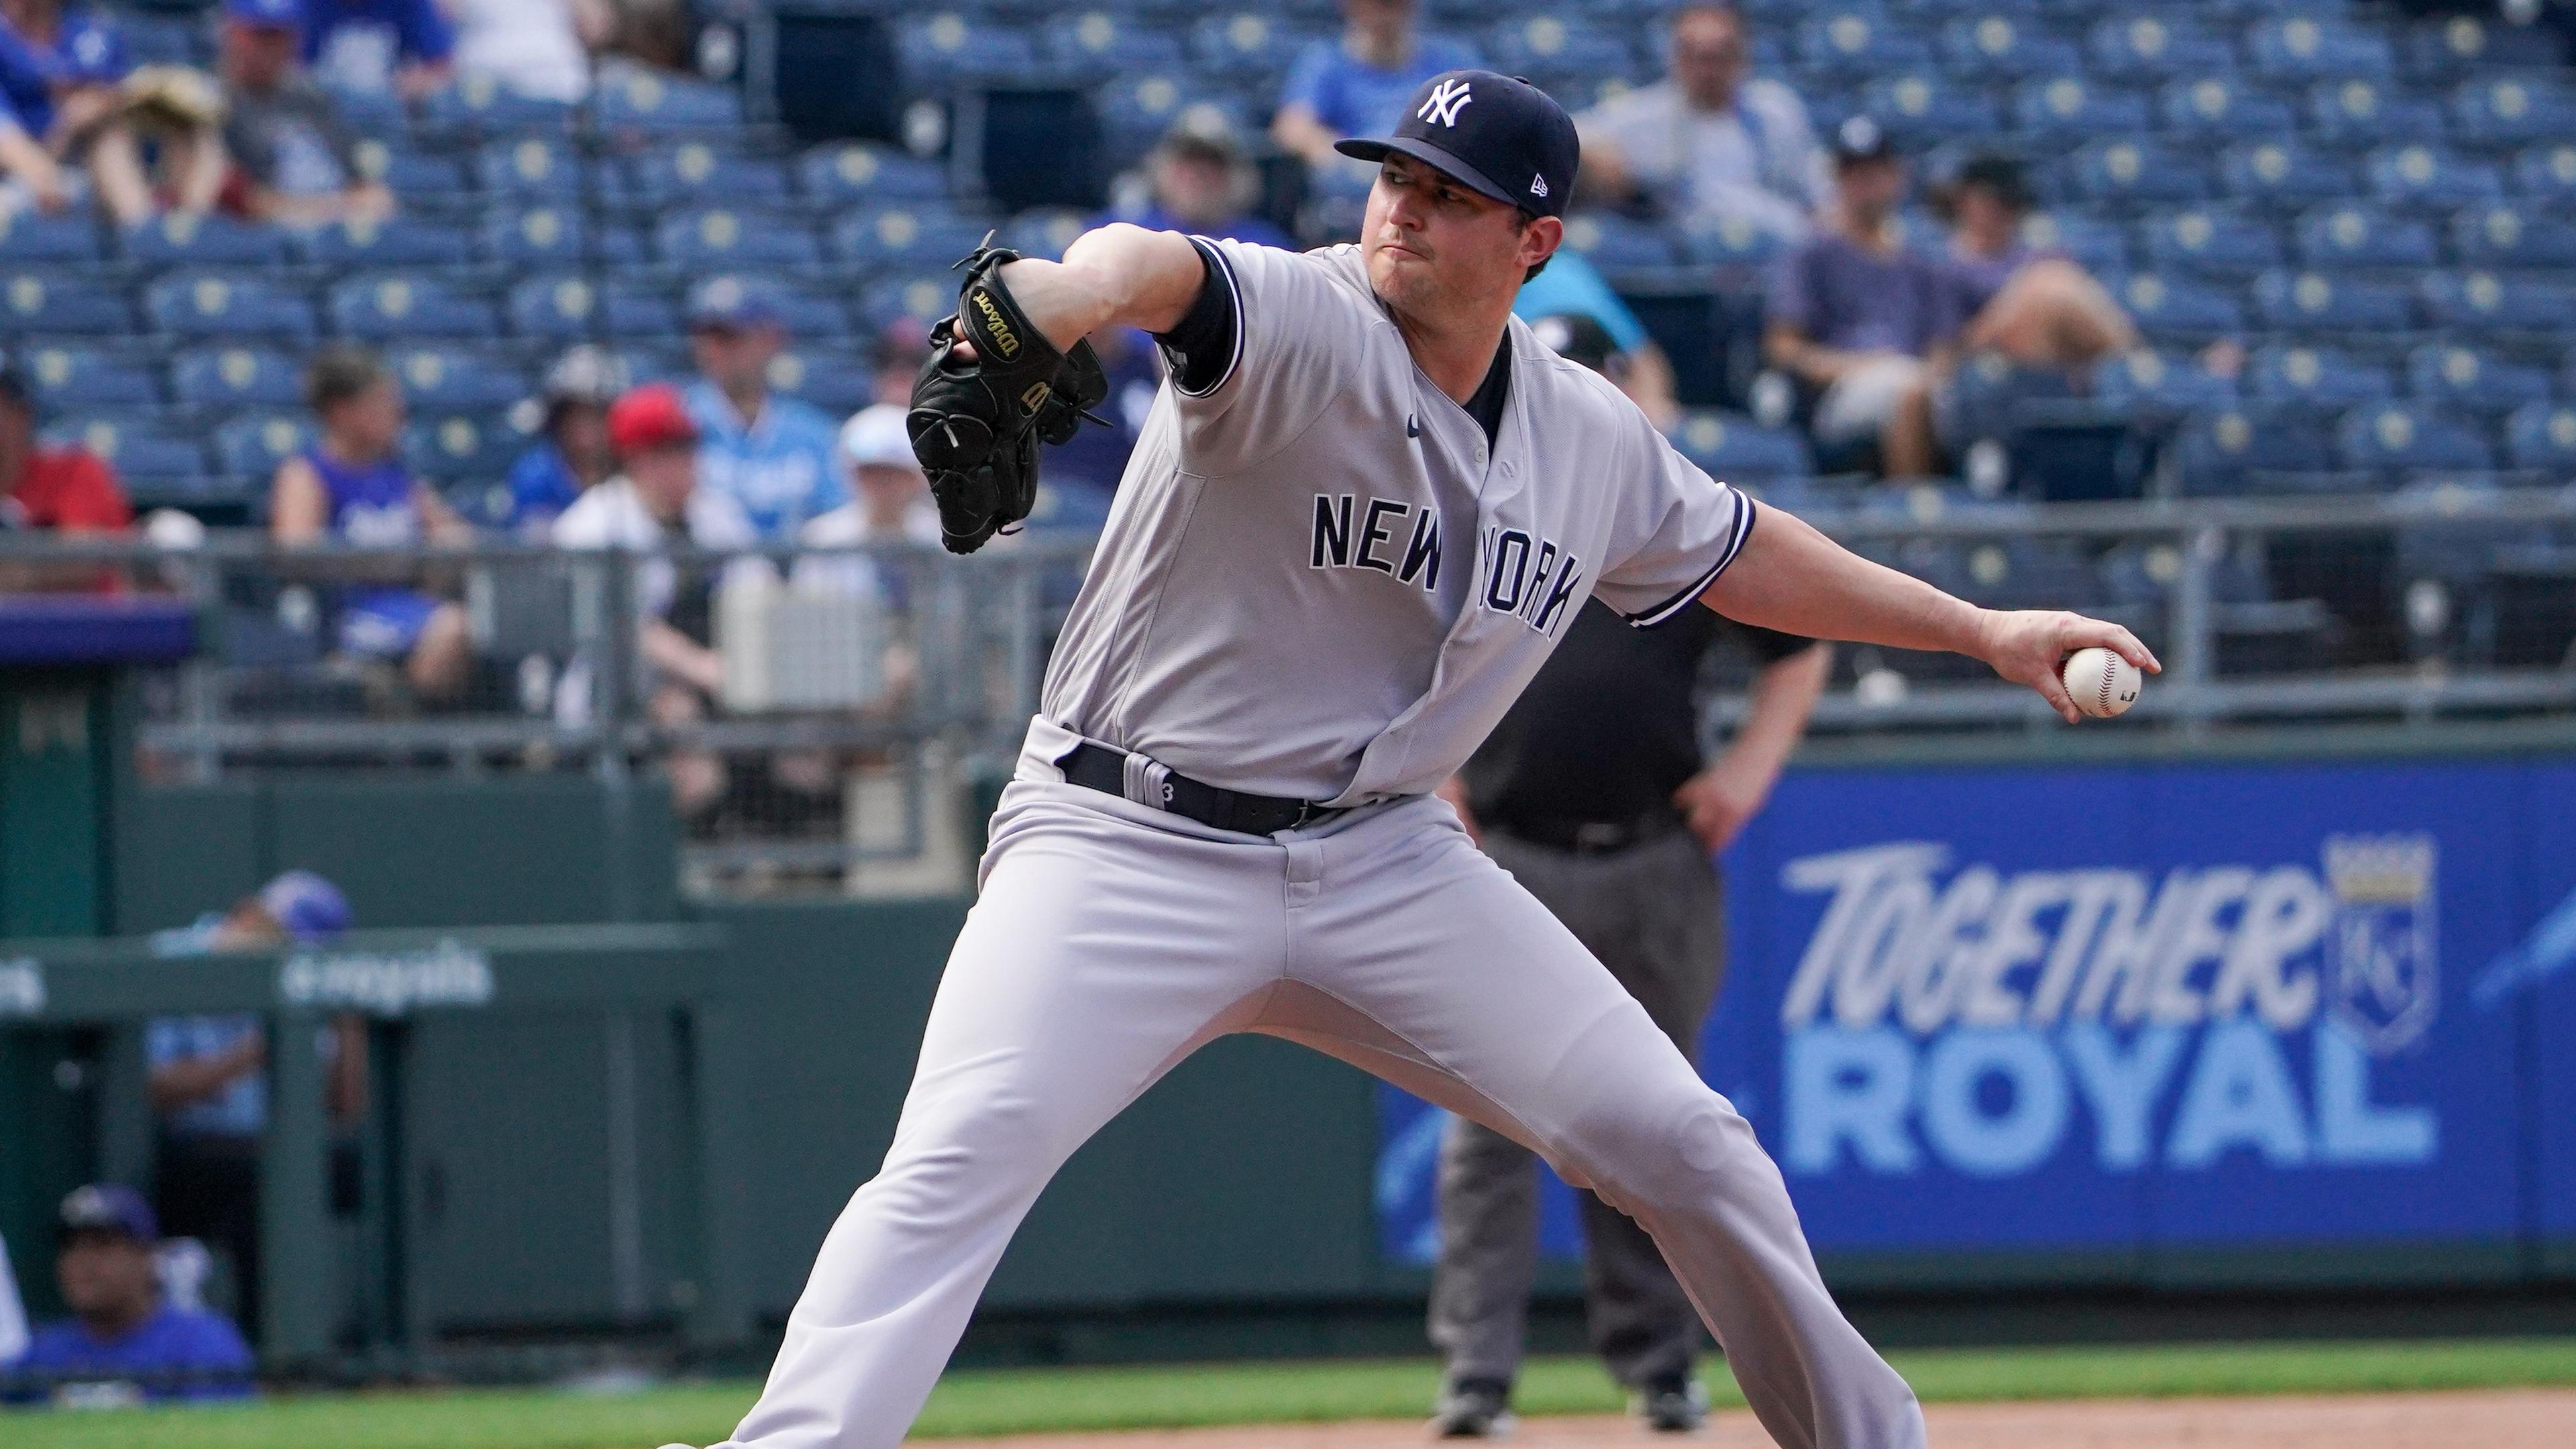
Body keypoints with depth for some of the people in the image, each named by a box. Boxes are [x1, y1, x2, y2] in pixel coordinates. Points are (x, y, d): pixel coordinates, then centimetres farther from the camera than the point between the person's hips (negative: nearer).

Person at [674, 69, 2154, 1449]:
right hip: (1135, 855, -5)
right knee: (960, 1155, -25)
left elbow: (1739, 554, 24)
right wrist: (1058, 296, -64)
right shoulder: (1299, 325, -15)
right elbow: (1152, 268, -39)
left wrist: (1980, 630, 26)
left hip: (1383, 863, 5)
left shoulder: (1590, 439, 4)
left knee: (1680, 1142, 4)